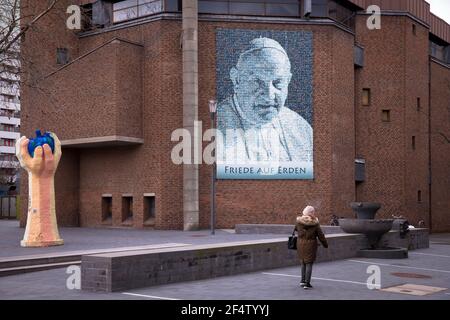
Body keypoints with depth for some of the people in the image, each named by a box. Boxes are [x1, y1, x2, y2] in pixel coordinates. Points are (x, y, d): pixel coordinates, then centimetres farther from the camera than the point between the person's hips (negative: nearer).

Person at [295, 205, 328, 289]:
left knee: (303, 262, 19)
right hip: (310, 245, -3)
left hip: (300, 244, 3)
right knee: (309, 264, 3)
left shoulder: (299, 221, -4)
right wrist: (325, 244, 10)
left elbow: (296, 229, 17)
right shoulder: (315, 223, -12)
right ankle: (307, 283, 0)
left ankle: (303, 280, 19)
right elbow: (320, 235, -5)